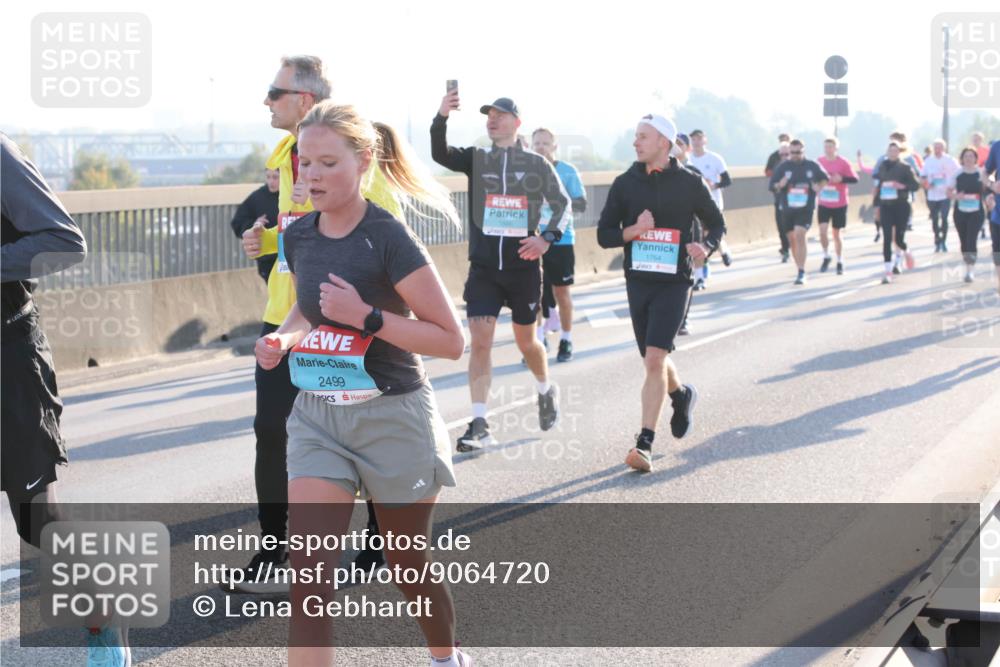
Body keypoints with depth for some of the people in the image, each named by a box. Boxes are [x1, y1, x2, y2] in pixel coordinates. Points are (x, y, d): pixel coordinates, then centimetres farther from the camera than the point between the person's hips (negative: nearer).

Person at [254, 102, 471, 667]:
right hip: (318, 417, 4)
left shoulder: (388, 238, -17)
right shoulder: (299, 237, 1)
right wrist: (284, 338, -1)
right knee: (309, 574, -10)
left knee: (410, 565, 15)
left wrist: (367, 317, -25)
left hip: (394, 417, -4)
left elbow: (452, 340, -16)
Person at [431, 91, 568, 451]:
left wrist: (547, 238, -11)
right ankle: (479, 425, -8)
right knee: (479, 342, -9)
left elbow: (562, 203, 6)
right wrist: (441, 118, -32)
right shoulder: (476, 159, 4)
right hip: (483, 268, 1)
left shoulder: (537, 164, 2)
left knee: (526, 341, 13)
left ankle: (546, 391, 43)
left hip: (524, 266, -1)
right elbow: (441, 154, -14)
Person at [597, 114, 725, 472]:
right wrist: (633, 230, -16)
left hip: (674, 283, -4)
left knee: (655, 360, -16)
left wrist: (705, 246, -10)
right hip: (638, 281, 4)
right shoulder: (625, 183, 4)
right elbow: (604, 235, 3)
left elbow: (716, 224, 11)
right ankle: (681, 394, 48)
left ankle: (645, 444, -15)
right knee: (654, 360, 15)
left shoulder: (689, 183, -2)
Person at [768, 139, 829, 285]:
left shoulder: (812, 166, 0)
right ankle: (800, 270, 31)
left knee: (799, 235, -20)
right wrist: (780, 185, -22)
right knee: (792, 239, 11)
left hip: (806, 209, -3)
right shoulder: (782, 167, 0)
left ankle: (802, 273, -20)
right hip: (788, 209, 3)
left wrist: (819, 187, -4)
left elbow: (824, 178, 17)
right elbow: (772, 186, 0)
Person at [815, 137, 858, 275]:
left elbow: (855, 179, -8)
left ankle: (840, 262, 21)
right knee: (822, 230, -13)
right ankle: (826, 257, 10)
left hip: (839, 204, -2)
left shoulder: (843, 163, -10)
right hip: (823, 204, 2)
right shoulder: (819, 161, -1)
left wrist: (841, 179, -25)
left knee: (836, 234, 6)